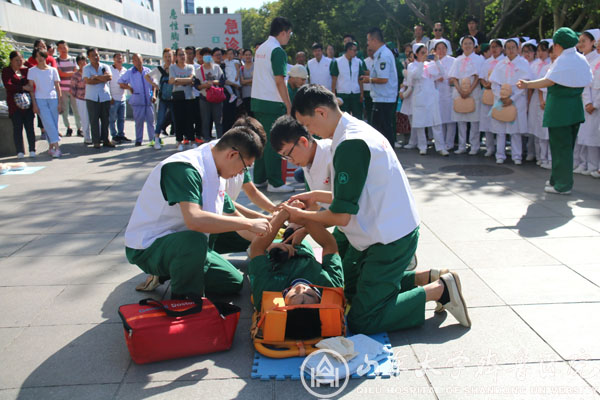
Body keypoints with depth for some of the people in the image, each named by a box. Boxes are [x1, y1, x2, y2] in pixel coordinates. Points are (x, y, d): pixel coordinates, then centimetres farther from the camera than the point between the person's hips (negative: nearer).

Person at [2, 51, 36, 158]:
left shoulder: (25, 70, 15)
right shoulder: (6, 71, 4)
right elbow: (8, 85, -8)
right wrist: (23, 87, -14)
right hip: (14, 104, -2)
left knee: (29, 126, -2)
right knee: (17, 127, -4)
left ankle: (32, 150, 1)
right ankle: (20, 151, -2)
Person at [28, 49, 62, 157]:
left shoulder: (53, 70, 9)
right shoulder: (32, 71, 6)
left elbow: (57, 87, 9)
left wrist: (59, 103, 2)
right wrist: (34, 104, -4)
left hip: (53, 99, 2)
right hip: (40, 99, -2)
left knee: (54, 124, -1)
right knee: (48, 124, -12)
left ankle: (51, 147, 8)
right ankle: (56, 147, -16)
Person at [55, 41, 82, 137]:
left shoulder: (73, 59, 11)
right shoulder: (56, 61, 4)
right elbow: (61, 74, -7)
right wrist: (72, 73, -2)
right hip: (63, 89, -1)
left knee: (76, 109, -3)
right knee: (65, 110, 1)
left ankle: (79, 129, 1)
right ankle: (68, 128, 13)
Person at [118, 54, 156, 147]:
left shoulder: (147, 71, 8)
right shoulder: (130, 72, 3)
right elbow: (120, 82, 11)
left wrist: (153, 95, 6)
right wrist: (129, 87, -2)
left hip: (148, 101, 2)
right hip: (137, 101, -2)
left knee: (151, 120, 4)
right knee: (139, 121, -1)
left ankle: (153, 138, 12)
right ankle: (139, 140, 7)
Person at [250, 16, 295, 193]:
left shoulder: (261, 49, 15)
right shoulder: (277, 51, -11)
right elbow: (279, 81, -16)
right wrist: (289, 105, -13)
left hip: (257, 101, 9)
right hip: (273, 103, -9)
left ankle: (259, 179, 19)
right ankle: (275, 182, -2)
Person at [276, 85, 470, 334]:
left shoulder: (350, 145, -24)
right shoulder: (356, 129, 7)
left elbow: (341, 216, -21)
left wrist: (301, 216, -5)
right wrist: (316, 196, 16)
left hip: (390, 240, -10)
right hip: (388, 232, 10)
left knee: (361, 322, -5)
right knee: (347, 288, 22)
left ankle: (439, 289, 1)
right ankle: (427, 278, 17)